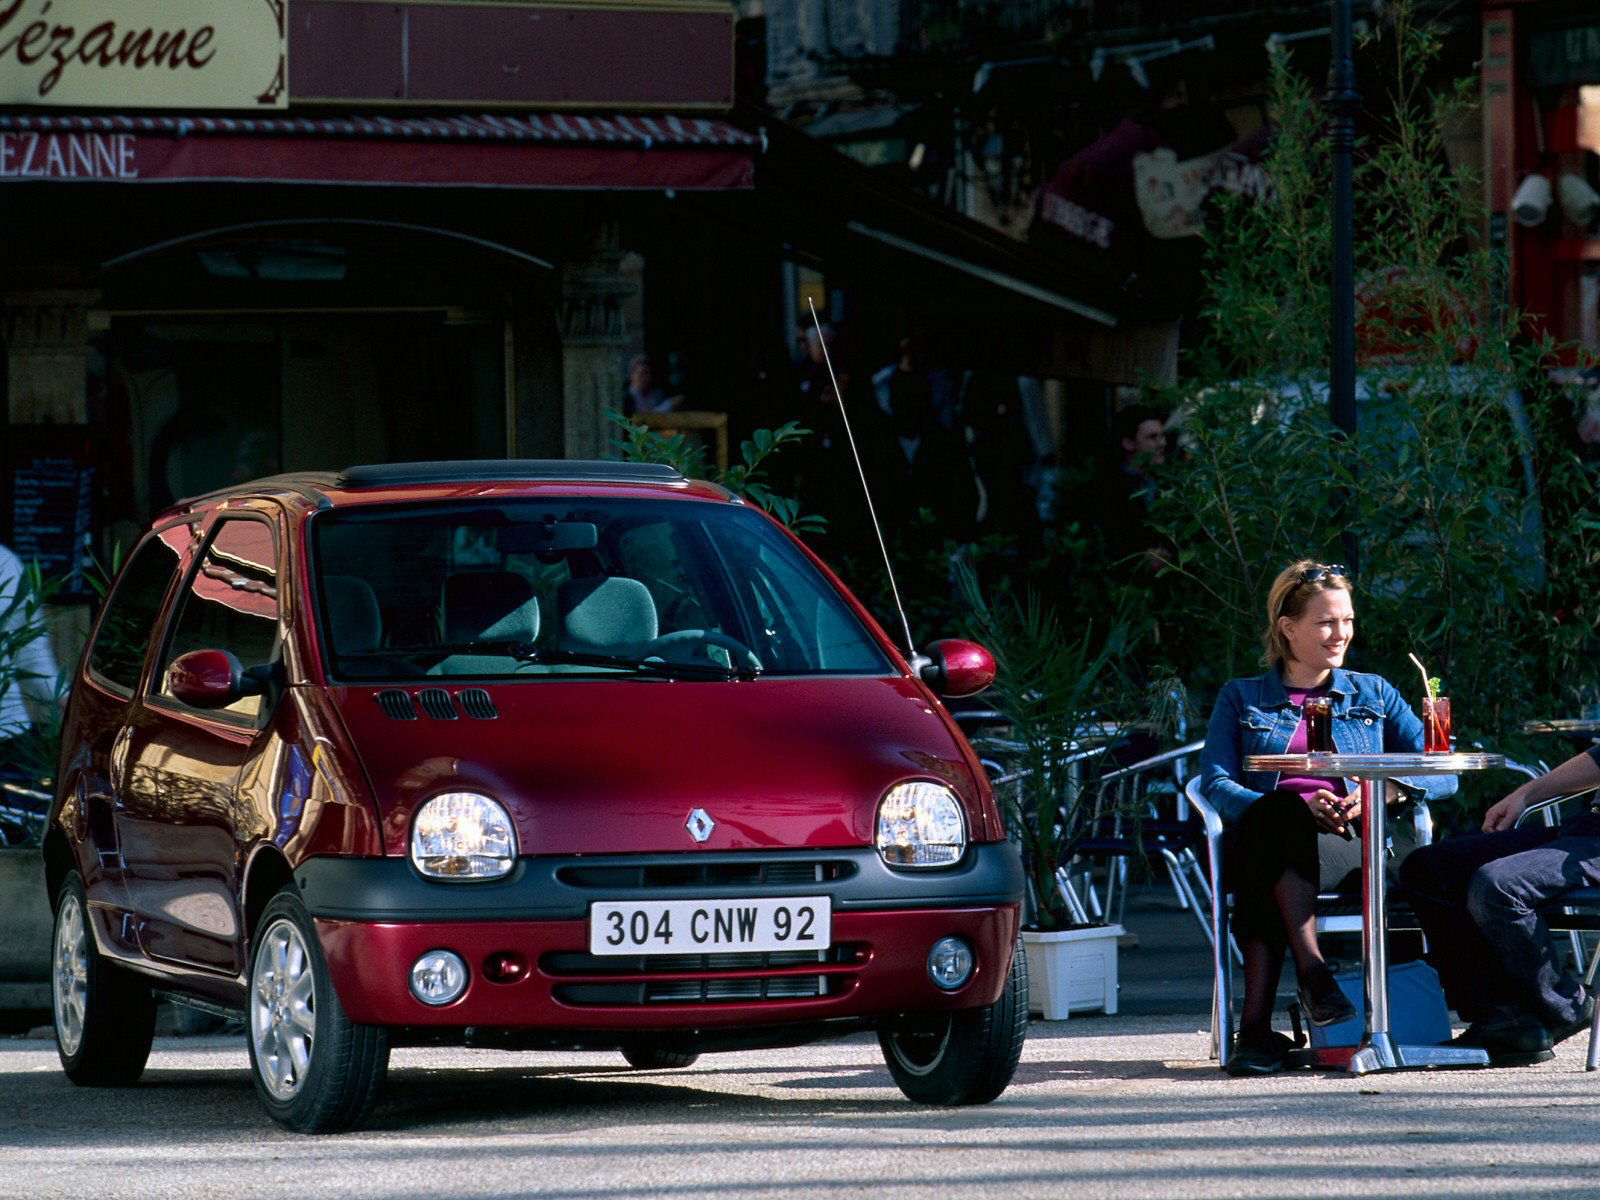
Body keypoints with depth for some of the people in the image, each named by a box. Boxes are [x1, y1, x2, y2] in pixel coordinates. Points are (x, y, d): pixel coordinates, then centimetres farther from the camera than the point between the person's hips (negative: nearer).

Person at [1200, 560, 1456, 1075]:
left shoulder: (1373, 694, 24)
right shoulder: (1241, 699, 21)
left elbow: (1442, 774, 14)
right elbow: (1216, 783, 5)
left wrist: (1381, 791, -8)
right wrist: (1299, 806, -13)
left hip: (1350, 842, 0)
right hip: (1261, 836, 0)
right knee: (1275, 815, -39)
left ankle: (1256, 1027, -45)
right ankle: (1313, 974, -47)